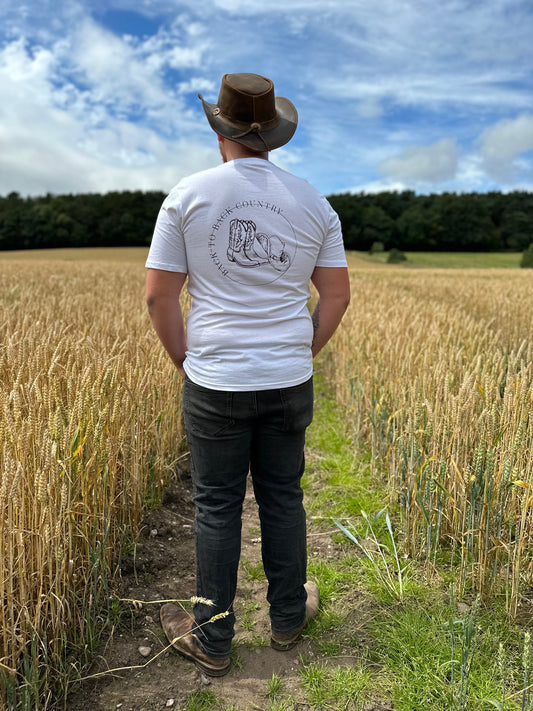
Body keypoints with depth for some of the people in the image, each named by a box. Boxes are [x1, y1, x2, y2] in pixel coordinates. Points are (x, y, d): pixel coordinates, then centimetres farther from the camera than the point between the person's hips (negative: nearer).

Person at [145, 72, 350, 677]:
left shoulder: (188, 195, -4)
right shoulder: (313, 202, 4)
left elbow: (159, 295, -6)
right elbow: (336, 295, 6)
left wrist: (185, 361, 7)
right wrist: (301, 355, 14)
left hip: (215, 383, -2)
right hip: (290, 382, 3)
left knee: (217, 507, 10)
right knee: (282, 498, 17)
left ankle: (211, 639, 27)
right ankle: (288, 617, 36)